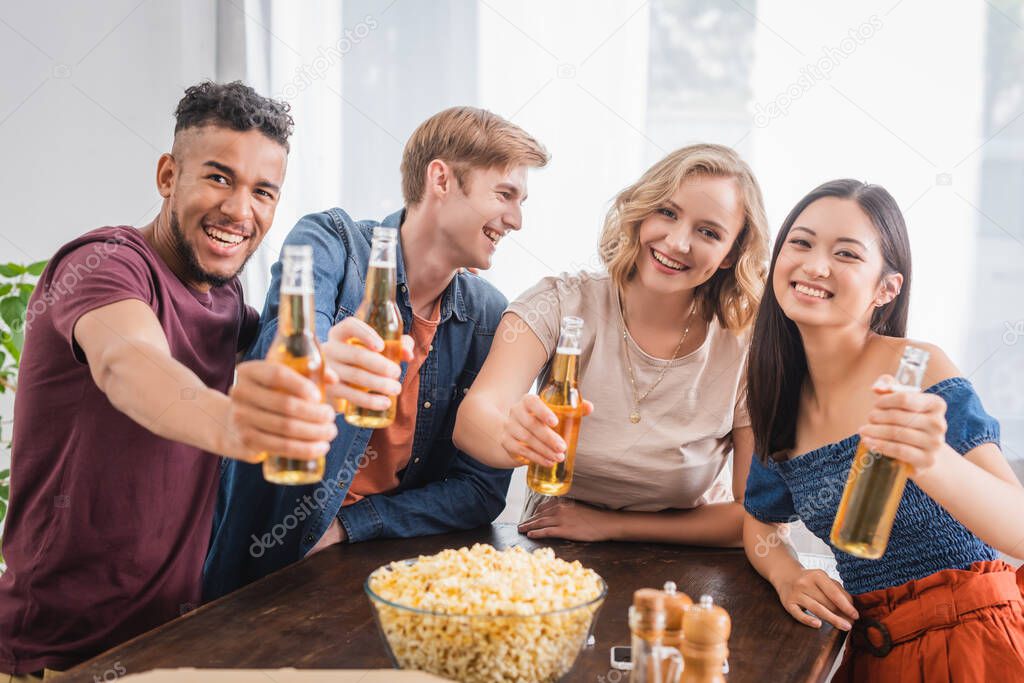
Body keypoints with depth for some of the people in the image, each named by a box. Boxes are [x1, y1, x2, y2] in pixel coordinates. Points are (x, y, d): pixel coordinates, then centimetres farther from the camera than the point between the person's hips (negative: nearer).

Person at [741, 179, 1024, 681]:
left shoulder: (917, 370, -16)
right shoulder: (783, 397, 0)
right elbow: (762, 522, 13)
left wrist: (932, 462, -44)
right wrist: (787, 575, -9)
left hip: (962, 637, -5)